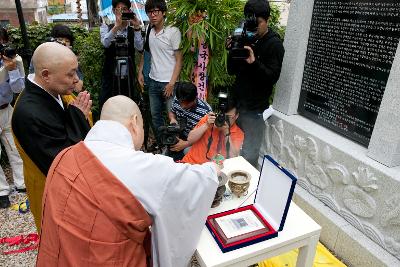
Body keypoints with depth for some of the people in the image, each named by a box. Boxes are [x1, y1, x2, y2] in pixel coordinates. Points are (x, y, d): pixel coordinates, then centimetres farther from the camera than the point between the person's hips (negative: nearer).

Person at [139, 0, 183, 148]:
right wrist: (140, 72, 12)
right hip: (153, 81, 6)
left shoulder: (173, 32, -8)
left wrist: (172, 83, -14)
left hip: (168, 83, -5)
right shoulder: (148, 32, 8)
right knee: (155, 115, 12)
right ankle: (160, 145, 27)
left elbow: (179, 60, -8)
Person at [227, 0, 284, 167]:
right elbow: (232, 71, 10)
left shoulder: (274, 44, -5)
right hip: (237, 102, 5)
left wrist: (254, 62, -28)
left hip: (255, 109, -5)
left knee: (249, 155, -3)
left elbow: (273, 77, -13)